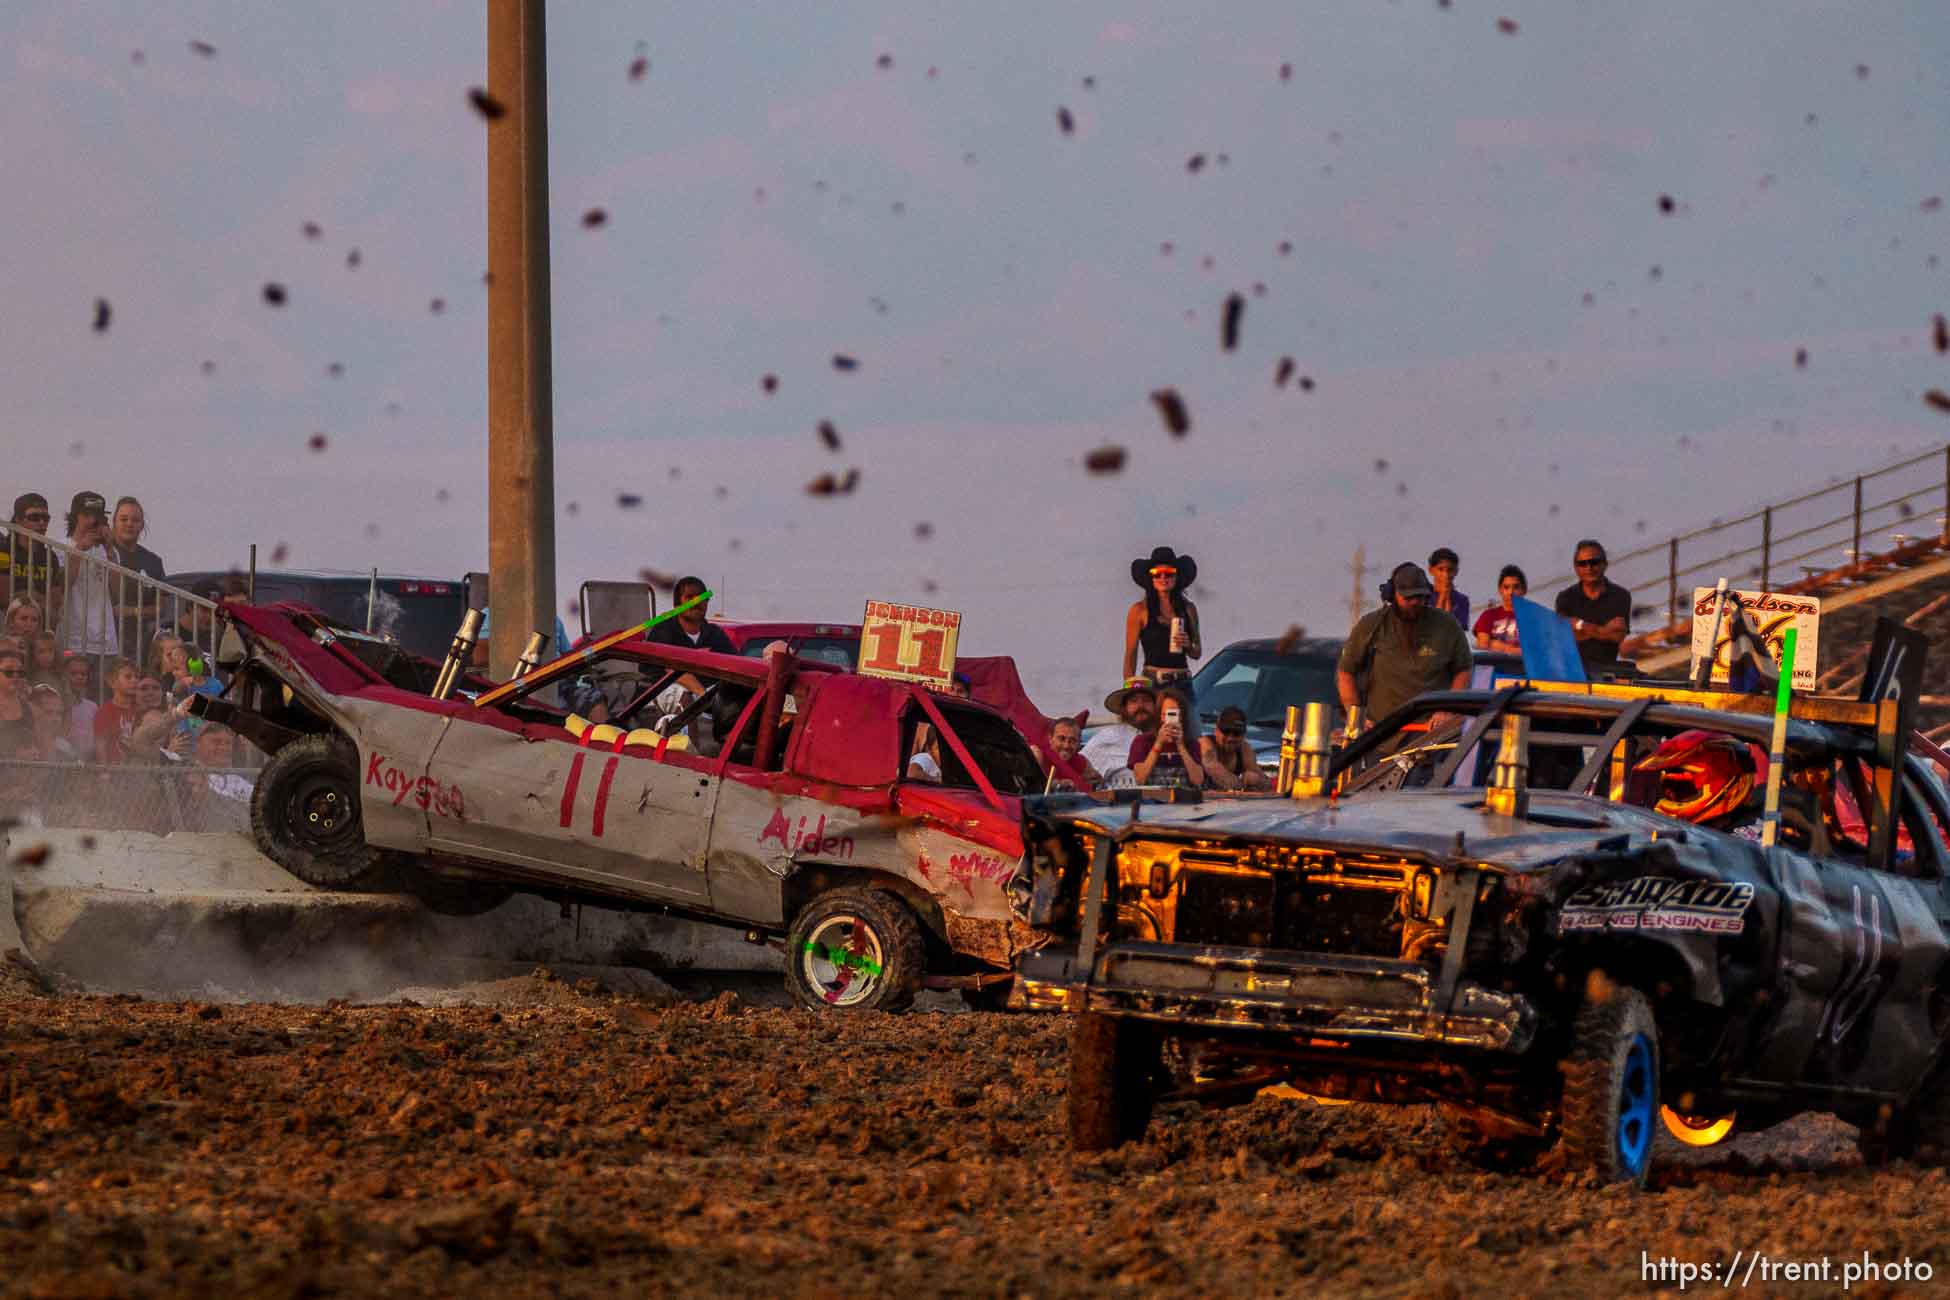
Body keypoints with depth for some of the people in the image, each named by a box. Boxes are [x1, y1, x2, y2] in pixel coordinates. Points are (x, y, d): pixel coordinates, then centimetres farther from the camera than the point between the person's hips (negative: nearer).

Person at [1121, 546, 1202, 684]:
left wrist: (1189, 646, -1)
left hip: (1182, 682, 3)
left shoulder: (1188, 609, 13)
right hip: (1152, 681, -3)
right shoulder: (1140, 610, 3)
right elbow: (1130, 655, 1)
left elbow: (1197, 654, 21)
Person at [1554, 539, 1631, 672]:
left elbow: (1617, 635, -5)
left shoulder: (1620, 596, 6)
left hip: (1606, 666, 0)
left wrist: (1580, 625, -6)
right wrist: (1603, 631, -8)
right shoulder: (1566, 597, 9)